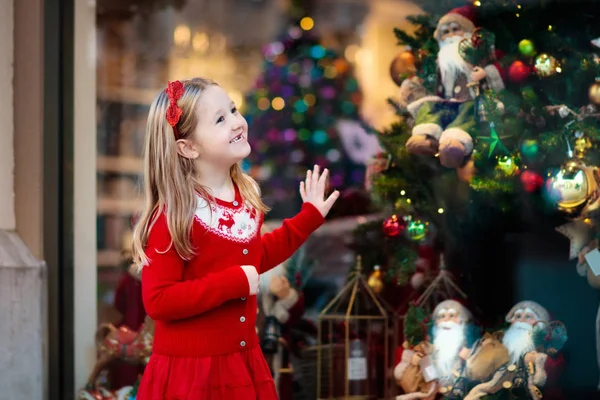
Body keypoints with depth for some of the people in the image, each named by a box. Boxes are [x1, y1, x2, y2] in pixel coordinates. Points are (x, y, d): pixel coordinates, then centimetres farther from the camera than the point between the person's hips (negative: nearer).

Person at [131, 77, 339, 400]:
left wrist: (309, 217, 20)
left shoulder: (246, 196, 4)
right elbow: (158, 301, -23)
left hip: (243, 363, 7)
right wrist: (234, 283, -24)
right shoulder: (173, 215, -20)